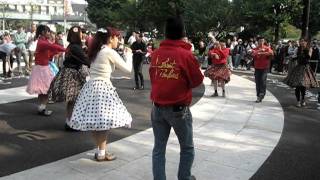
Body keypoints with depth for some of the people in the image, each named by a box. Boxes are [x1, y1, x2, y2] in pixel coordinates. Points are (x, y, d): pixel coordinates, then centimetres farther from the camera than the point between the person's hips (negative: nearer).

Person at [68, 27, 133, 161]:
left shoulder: (96, 51, 14)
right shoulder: (110, 53, -9)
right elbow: (128, 69, -4)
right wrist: (129, 55, 12)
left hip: (91, 86, 9)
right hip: (102, 87, -9)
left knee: (94, 120, 10)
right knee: (103, 120, -2)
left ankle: (101, 150, 19)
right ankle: (102, 153, 5)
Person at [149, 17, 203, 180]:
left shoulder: (156, 54, -2)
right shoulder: (186, 55, -14)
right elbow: (198, 81, -4)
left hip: (158, 107, 4)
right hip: (179, 109, -3)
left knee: (159, 149, 12)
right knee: (187, 148, 17)